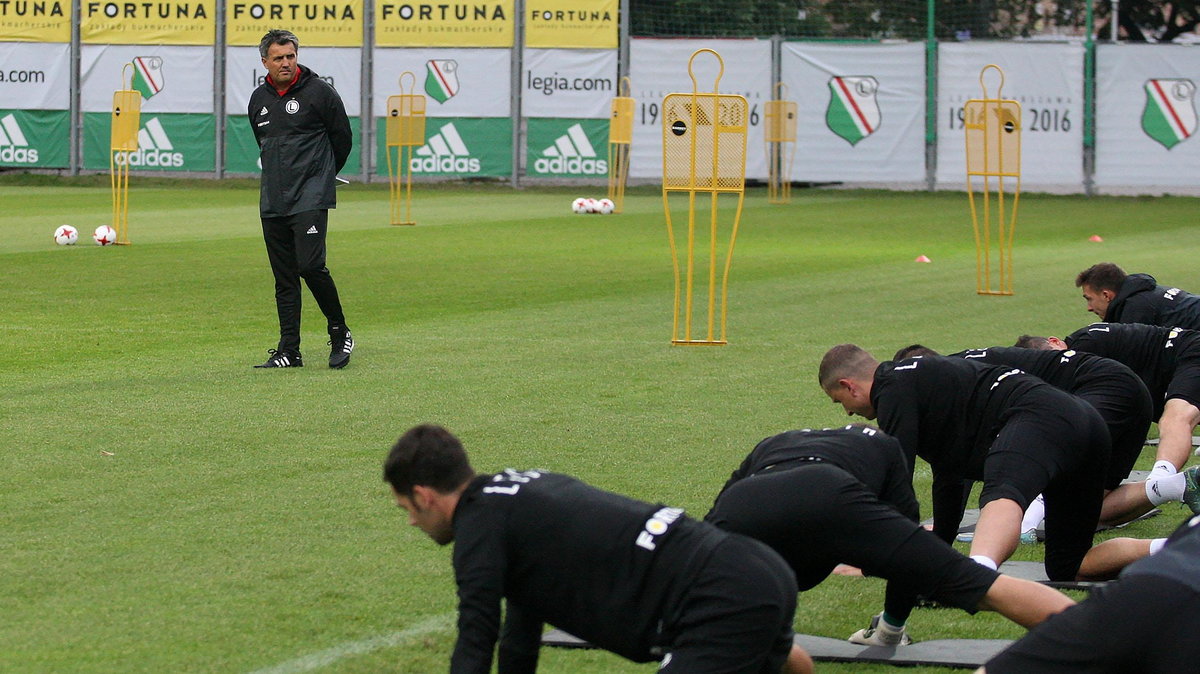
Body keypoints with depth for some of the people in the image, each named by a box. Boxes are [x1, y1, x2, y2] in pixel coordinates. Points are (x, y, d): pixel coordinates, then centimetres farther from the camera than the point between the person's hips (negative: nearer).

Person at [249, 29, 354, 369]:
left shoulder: (318, 91, -5)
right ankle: (288, 351, 9)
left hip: (311, 198, -5)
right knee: (284, 277, 6)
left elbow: (342, 137, 3)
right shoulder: (259, 99, 11)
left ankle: (339, 332, 3)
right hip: (272, 201, 6)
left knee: (311, 266, -16)